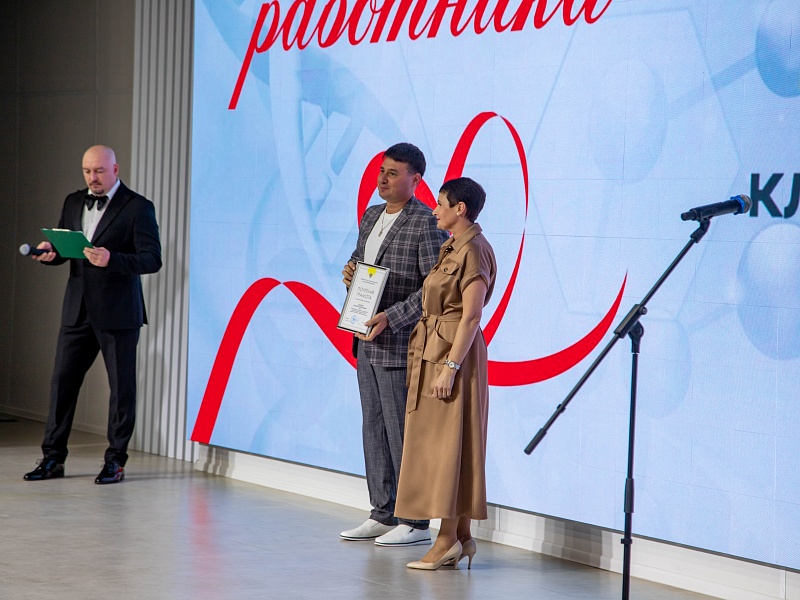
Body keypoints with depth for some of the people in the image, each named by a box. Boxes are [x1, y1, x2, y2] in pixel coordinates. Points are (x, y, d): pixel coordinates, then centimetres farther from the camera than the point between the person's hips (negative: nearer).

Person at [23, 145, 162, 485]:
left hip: (117, 313, -5)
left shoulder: (138, 207, -7)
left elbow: (152, 259, -13)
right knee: (62, 380, 4)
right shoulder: (73, 203, 12)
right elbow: (62, 250, 18)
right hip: (78, 311, 5)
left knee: (122, 386, 2)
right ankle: (53, 458, 11)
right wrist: (49, 253, -6)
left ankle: (115, 461, 11)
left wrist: (111, 259, -28)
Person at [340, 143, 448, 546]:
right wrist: (350, 273, 3)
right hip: (367, 342, 9)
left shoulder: (426, 224, -13)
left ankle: (415, 522, 2)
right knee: (373, 430, 13)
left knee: (402, 432, -5)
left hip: (400, 343, -9)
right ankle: (383, 515, 21)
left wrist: (391, 317, -24)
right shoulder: (372, 216, 14)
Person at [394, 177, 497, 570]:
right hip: (433, 349, 10)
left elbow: (471, 316, -19)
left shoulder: (474, 250, -15)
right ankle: (461, 536, 13)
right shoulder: (453, 248, 14)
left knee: (447, 443, -7)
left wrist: (450, 367, -23)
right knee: (439, 444, 10)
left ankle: (448, 539, -4)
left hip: (454, 352, -10)